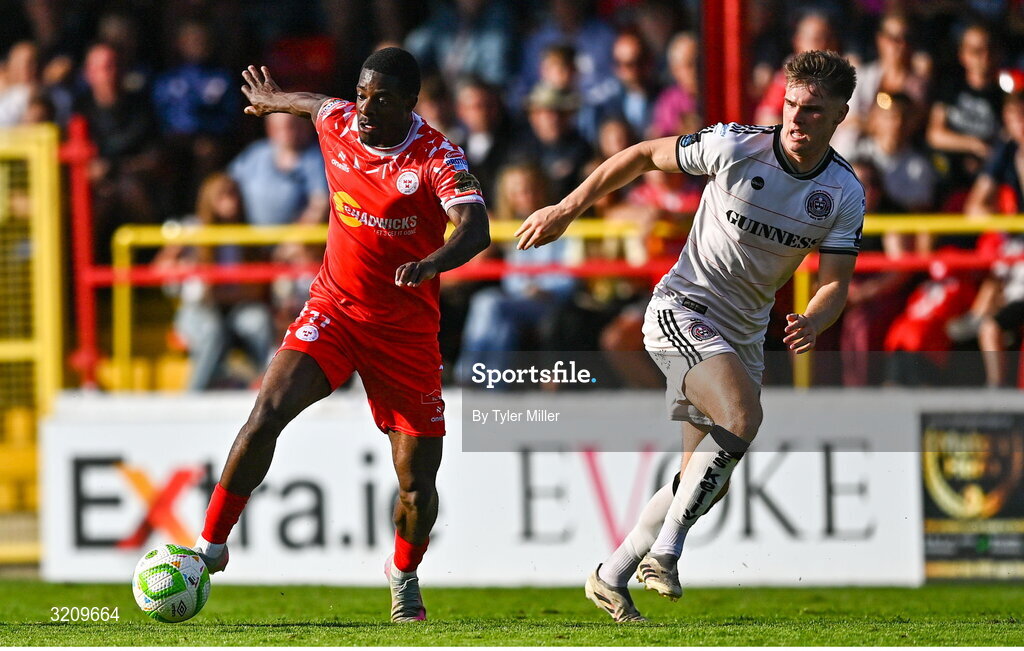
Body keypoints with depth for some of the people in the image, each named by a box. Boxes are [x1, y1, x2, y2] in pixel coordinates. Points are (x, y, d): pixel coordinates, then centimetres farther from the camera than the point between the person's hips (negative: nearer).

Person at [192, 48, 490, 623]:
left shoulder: (438, 159, -17)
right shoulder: (339, 124, -3)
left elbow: (476, 229, -33)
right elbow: (317, 103, 23)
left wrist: (432, 263, -54)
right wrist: (275, 100, 44)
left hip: (406, 331, -3)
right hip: (334, 309, 3)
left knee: (418, 484, -4)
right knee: (267, 414, -22)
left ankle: (404, 576, 28)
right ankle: (212, 547, -11)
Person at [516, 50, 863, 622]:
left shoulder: (846, 194, -6)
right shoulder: (737, 148, -16)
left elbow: (836, 283, -7)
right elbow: (645, 155, -3)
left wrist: (813, 324, -31)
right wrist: (568, 210, -1)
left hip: (746, 333, 6)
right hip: (684, 310, -6)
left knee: (709, 479, 8)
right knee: (741, 416, -30)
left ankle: (612, 578, 24)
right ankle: (665, 551, -22)